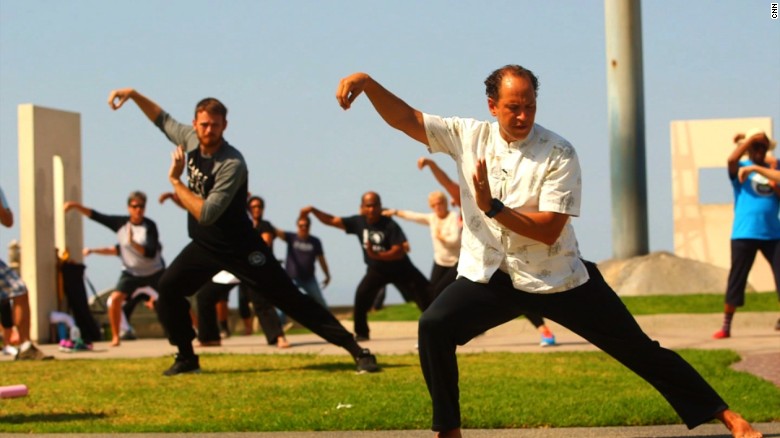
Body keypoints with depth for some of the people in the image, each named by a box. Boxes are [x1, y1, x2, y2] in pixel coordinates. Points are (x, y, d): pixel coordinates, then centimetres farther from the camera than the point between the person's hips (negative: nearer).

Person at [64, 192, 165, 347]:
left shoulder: (149, 226, -17)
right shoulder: (121, 223, -8)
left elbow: (151, 253, -25)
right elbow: (95, 215, -9)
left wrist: (133, 243, -38)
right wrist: (76, 206, -19)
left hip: (154, 271, -2)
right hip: (131, 272, 2)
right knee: (115, 298, -19)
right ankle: (115, 337, -5)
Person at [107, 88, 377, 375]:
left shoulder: (232, 164, -27)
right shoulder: (191, 138, -5)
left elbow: (206, 214, -31)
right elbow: (163, 120, 16)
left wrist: (175, 181, -24)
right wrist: (134, 95, 7)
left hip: (239, 249, -7)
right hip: (204, 245, 7)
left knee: (290, 300, -9)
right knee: (168, 288, -9)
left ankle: (357, 351, -9)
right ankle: (186, 358, 5)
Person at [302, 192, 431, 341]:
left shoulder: (390, 225, -23)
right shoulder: (358, 222, -10)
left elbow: (399, 251, -29)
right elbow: (332, 220, -9)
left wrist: (377, 255, -42)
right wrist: (313, 210, -22)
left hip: (399, 269, -3)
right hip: (376, 270, 3)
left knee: (425, 295, -6)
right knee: (361, 296, -16)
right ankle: (361, 333, -4)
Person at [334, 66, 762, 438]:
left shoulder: (558, 154, -14)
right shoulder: (469, 136, -4)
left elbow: (548, 230, -19)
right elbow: (405, 118, -7)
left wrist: (493, 208, -29)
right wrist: (367, 82, -22)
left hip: (557, 279, -2)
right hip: (489, 278, 2)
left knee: (638, 349, -1)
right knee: (433, 326, -23)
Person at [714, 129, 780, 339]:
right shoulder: (741, 168, 3)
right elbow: (731, 159, -21)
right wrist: (751, 138, -16)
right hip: (744, 234, -3)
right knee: (736, 280, -1)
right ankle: (726, 327, 6)